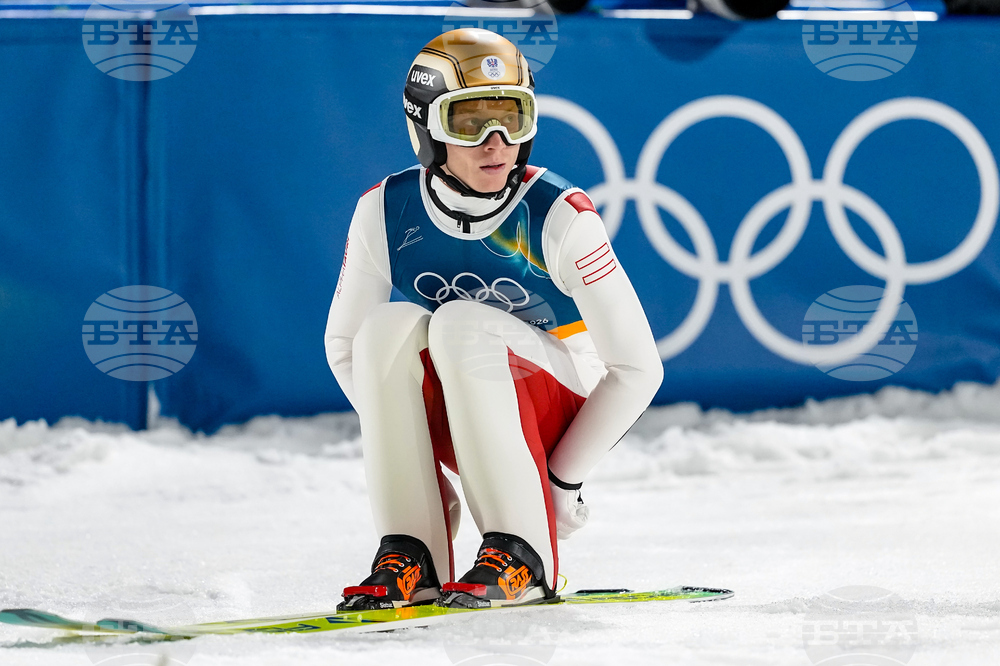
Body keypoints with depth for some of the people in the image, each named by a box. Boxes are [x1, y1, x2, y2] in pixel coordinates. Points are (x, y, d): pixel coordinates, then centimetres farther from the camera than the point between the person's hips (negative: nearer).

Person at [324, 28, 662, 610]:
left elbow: (638, 368, -15)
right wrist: (412, 456, -6)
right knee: (389, 326, -25)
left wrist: (563, 481, -15)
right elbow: (344, 344, 3)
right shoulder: (386, 212, -9)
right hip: (455, 429, 3)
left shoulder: (560, 217, -18)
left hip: (556, 412, -3)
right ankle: (412, 558, -23)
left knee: (462, 323, -30)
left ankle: (525, 556, -29)